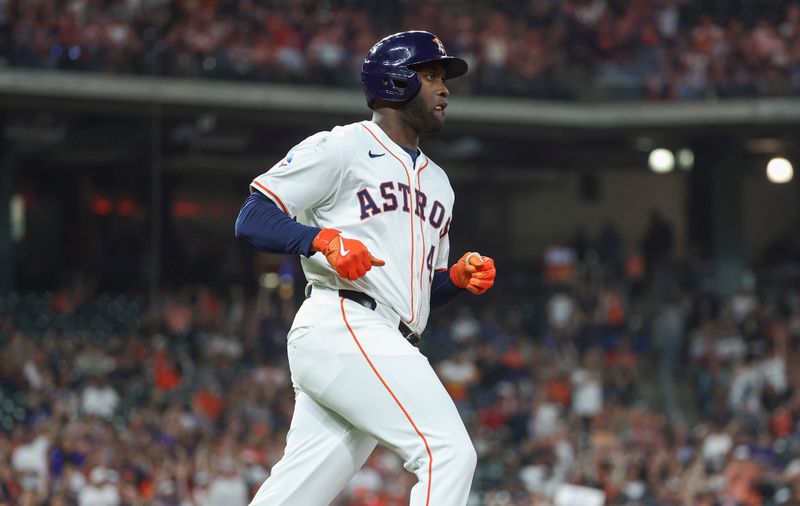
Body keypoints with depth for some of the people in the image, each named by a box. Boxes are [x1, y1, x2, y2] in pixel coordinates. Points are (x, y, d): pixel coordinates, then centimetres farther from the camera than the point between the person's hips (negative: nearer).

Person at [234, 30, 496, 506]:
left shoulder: (437, 181, 29)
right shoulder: (341, 147, 3)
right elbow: (252, 218, -3)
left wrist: (459, 276, 9)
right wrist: (324, 240, -19)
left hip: (387, 353, 8)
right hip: (341, 328, -8)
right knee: (449, 452, -20)